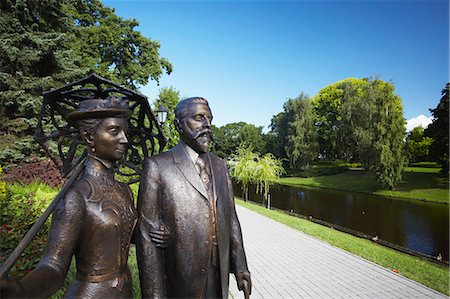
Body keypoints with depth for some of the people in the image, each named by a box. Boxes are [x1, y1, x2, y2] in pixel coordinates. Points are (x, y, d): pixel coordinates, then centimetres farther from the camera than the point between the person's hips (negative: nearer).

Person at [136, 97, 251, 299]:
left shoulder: (219, 166, 6)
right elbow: (147, 234, -12)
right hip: (180, 279, -4)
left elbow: (230, 219, 8)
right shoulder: (157, 165, -11)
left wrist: (240, 267, 6)